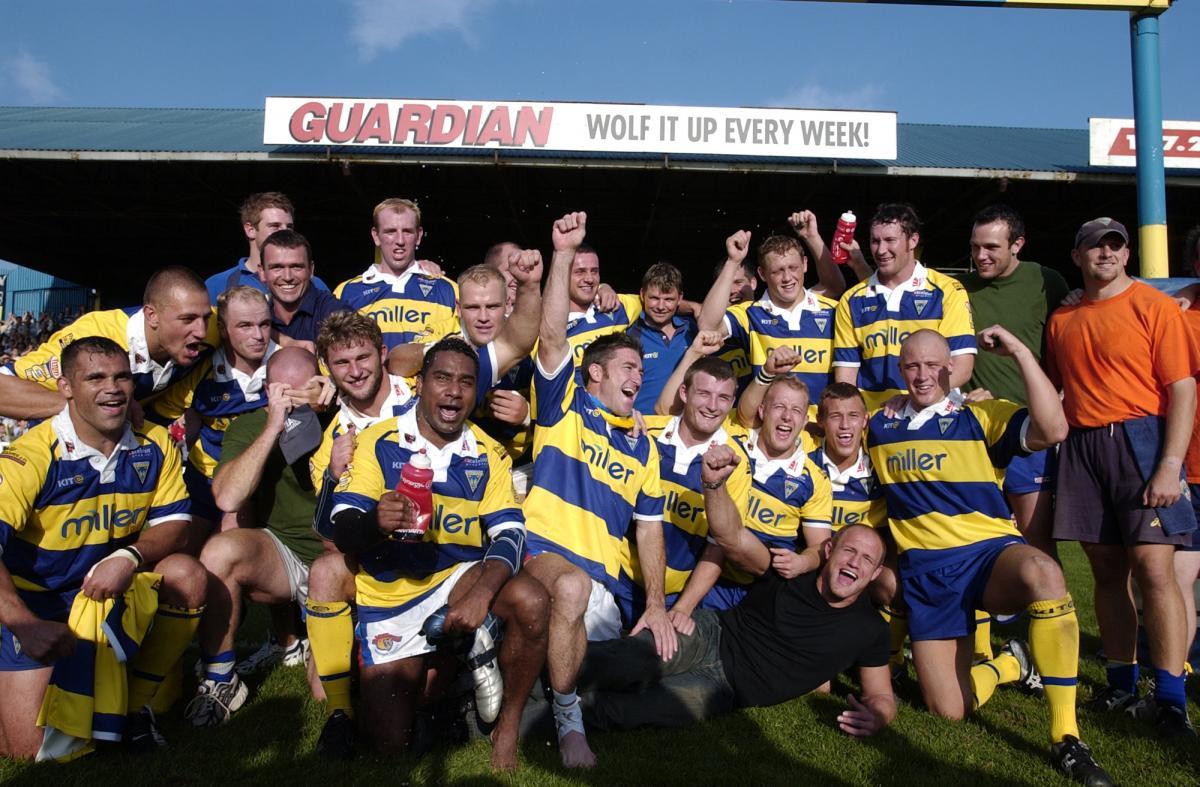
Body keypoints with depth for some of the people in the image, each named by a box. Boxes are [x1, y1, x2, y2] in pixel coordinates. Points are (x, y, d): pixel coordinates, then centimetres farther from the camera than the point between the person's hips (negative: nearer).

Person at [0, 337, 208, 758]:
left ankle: (135, 703, -5)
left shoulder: (154, 445, -10)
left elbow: (172, 521, -6)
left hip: (115, 588, 4)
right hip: (34, 600, -3)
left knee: (186, 574, -25)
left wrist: (129, 558, -27)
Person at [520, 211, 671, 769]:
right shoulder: (566, 405, 5)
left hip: (604, 576, 7)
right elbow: (551, 335, -10)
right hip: (546, 548, -6)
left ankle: (559, 668, 34)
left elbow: (649, 528, 14)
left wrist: (656, 604, 2)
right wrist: (563, 254, -19)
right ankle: (568, 717, -20)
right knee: (573, 585, -39)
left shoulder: (643, 447, 17)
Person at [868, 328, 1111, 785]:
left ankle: (1065, 738, -27)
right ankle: (1009, 664, 31)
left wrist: (1020, 352, -17)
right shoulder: (879, 423, 11)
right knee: (949, 709, -5)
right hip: (925, 572, 3)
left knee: (1042, 572, -41)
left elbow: (1052, 430, -16)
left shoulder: (981, 416, 2)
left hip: (990, 552, -2)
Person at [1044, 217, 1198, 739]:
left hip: (1140, 439, -4)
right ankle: (1122, 685, 16)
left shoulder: (1154, 306, 0)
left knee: (1153, 568, -10)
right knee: (1107, 572, 7)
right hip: (1081, 446, 4)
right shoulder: (1061, 321, 14)